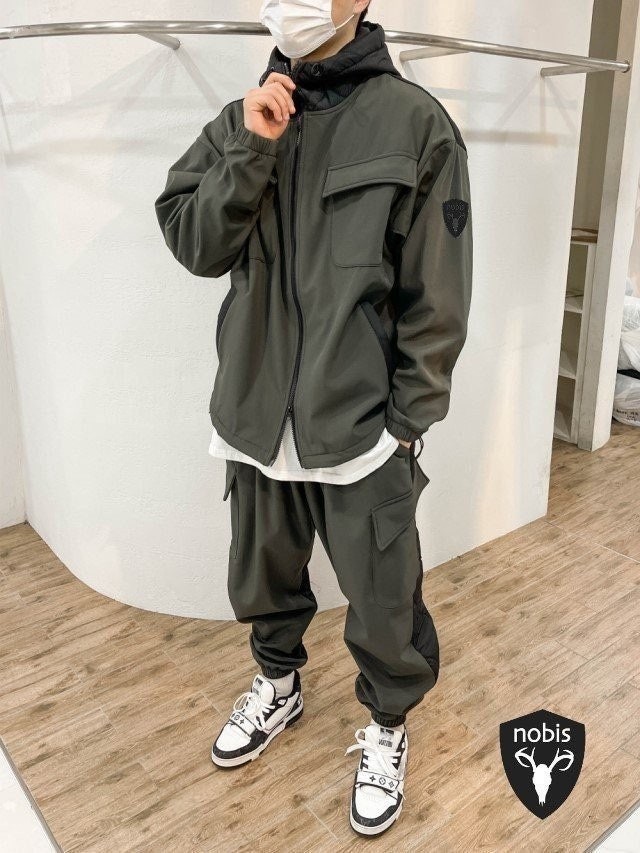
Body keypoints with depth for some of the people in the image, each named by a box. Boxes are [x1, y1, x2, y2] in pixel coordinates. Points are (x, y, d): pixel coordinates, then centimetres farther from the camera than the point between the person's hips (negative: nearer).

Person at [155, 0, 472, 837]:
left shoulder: (414, 122, -6)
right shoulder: (243, 118, 7)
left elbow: (438, 297, -7)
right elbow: (193, 244, -2)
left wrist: (407, 419, -8)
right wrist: (251, 150, -14)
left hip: (362, 424, -4)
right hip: (256, 415, 4)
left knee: (382, 603, 8)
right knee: (261, 579, 21)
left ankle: (387, 726, 36)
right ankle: (278, 683, 49)